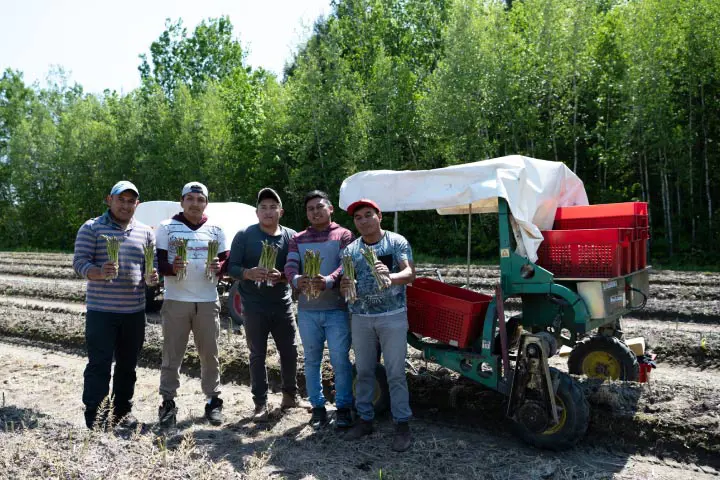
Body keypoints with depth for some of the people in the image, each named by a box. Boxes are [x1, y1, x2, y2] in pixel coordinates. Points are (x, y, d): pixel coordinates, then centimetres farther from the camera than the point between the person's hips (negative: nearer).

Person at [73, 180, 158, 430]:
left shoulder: (145, 232, 11)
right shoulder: (91, 228, 0)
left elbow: (154, 263, 16)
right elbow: (80, 262, -7)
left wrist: (152, 275, -8)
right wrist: (100, 272, -28)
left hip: (135, 311, 4)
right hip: (101, 311, -4)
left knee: (128, 365, 13)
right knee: (99, 365, -3)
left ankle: (123, 411, 26)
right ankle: (94, 417, 7)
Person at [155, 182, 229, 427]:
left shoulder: (215, 230, 10)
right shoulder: (167, 227, 4)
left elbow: (226, 260, 11)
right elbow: (157, 261, 1)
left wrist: (219, 267, -12)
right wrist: (171, 267, -21)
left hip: (208, 302, 2)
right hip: (175, 301, -1)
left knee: (210, 354, 6)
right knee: (172, 354, 3)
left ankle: (213, 401, 16)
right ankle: (168, 402, 14)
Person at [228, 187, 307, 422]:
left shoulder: (291, 236, 2)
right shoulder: (244, 235, -4)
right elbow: (231, 267, -5)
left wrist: (281, 276, -20)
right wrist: (250, 273, -25)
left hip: (282, 305, 3)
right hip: (254, 307, -2)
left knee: (290, 351, 10)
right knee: (258, 355, 5)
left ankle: (290, 395, 30)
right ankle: (261, 403, 16)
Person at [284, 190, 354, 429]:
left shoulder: (343, 235, 2)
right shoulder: (298, 239, 11)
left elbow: (346, 265, -13)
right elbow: (290, 266, -3)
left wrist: (328, 281, -33)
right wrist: (297, 280, -27)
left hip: (337, 309, -3)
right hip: (307, 310, 3)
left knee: (340, 360, 1)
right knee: (312, 360, 11)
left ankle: (343, 407, 16)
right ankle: (318, 406, 24)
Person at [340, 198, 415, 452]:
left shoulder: (397, 242, -5)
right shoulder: (351, 250, 7)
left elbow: (410, 273, -16)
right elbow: (346, 283, 7)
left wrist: (390, 277, -37)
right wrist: (344, 286, -18)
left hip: (393, 317, -4)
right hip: (360, 318, 4)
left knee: (396, 373, 0)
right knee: (363, 372, 12)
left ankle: (402, 424, 11)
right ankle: (365, 419, 25)